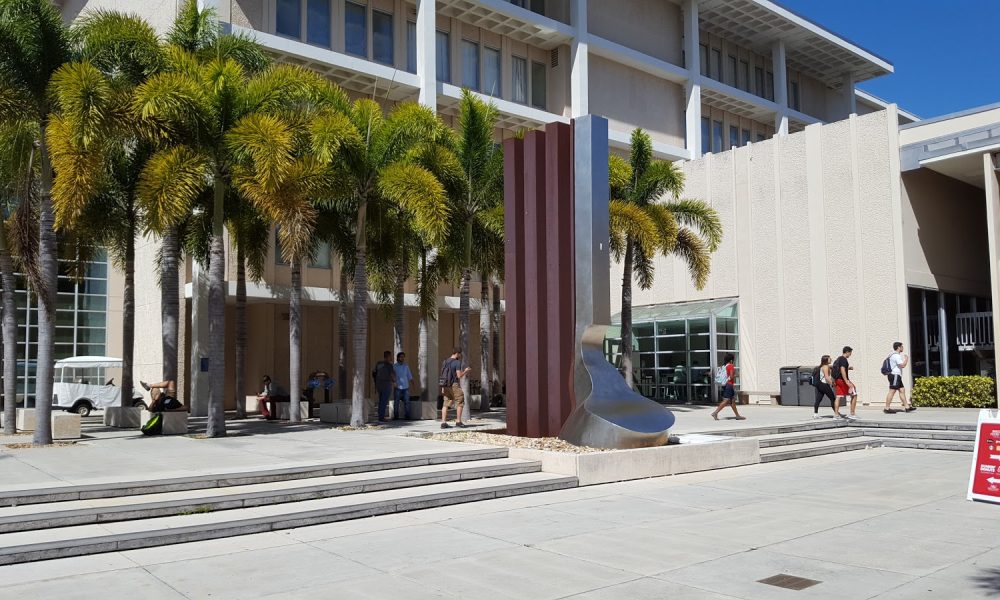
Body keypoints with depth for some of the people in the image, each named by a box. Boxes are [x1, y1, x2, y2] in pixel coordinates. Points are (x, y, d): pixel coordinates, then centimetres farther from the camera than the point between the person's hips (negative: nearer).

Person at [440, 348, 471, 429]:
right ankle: (458, 421, 4)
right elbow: (459, 376, -15)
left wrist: (443, 387, 16)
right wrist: (465, 371, 3)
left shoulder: (445, 362, 12)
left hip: (445, 385, 7)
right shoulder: (457, 362, -11)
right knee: (460, 402, 6)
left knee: (446, 404, 7)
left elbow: (443, 375, 13)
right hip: (454, 385, -7)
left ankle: (443, 422, 1)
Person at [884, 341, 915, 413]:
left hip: (897, 376, 11)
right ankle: (887, 409, -11)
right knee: (892, 391, -11)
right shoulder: (896, 355, -14)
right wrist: (906, 359, -5)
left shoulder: (894, 355, 20)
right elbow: (902, 365, -20)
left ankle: (907, 407, 10)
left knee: (902, 390, 9)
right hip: (895, 375, -11)